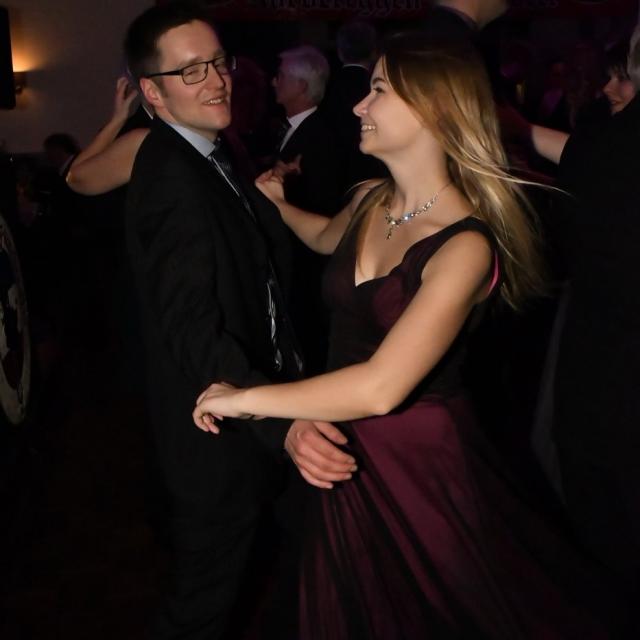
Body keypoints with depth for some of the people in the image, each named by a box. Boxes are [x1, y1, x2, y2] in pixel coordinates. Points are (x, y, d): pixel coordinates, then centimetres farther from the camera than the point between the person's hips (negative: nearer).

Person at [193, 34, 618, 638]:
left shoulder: (465, 245, -23)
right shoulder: (369, 201, 0)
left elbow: (380, 387, -33)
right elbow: (328, 238, 27)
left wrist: (246, 398, -25)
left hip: (419, 459, -7)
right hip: (345, 451, 7)